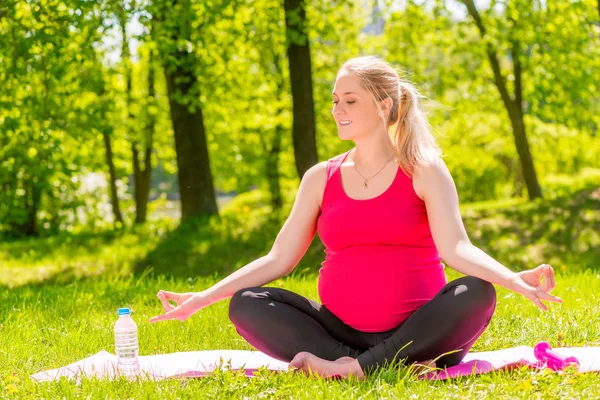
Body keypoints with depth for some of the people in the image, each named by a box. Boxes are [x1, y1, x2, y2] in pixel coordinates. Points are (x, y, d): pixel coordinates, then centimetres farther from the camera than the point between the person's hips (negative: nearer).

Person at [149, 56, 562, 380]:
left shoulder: (424, 172, 0)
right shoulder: (321, 178, 9)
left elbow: (456, 248, -14)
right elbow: (278, 259, 7)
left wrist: (514, 280, -33)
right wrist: (202, 298, -1)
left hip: (415, 333, -3)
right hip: (342, 331, 3)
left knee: (476, 293, -31)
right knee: (246, 305, -18)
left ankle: (351, 367, -29)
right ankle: (394, 367, -27)